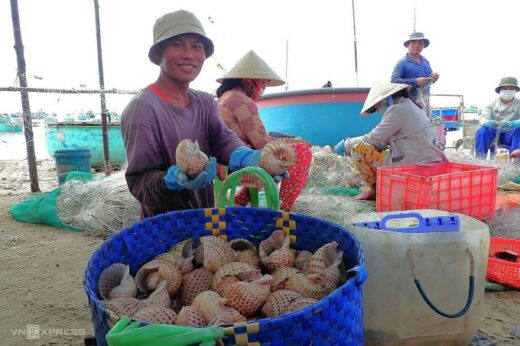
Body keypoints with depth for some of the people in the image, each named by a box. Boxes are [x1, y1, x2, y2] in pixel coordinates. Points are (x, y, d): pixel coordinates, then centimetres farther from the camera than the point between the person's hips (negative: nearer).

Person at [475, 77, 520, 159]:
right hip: (493, 132, 1)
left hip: (510, 134, -1)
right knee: (482, 131, -30)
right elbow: (483, 119, -17)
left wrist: (513, 124, -48)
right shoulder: (492, 103, -2)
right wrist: (487, 122, -43)